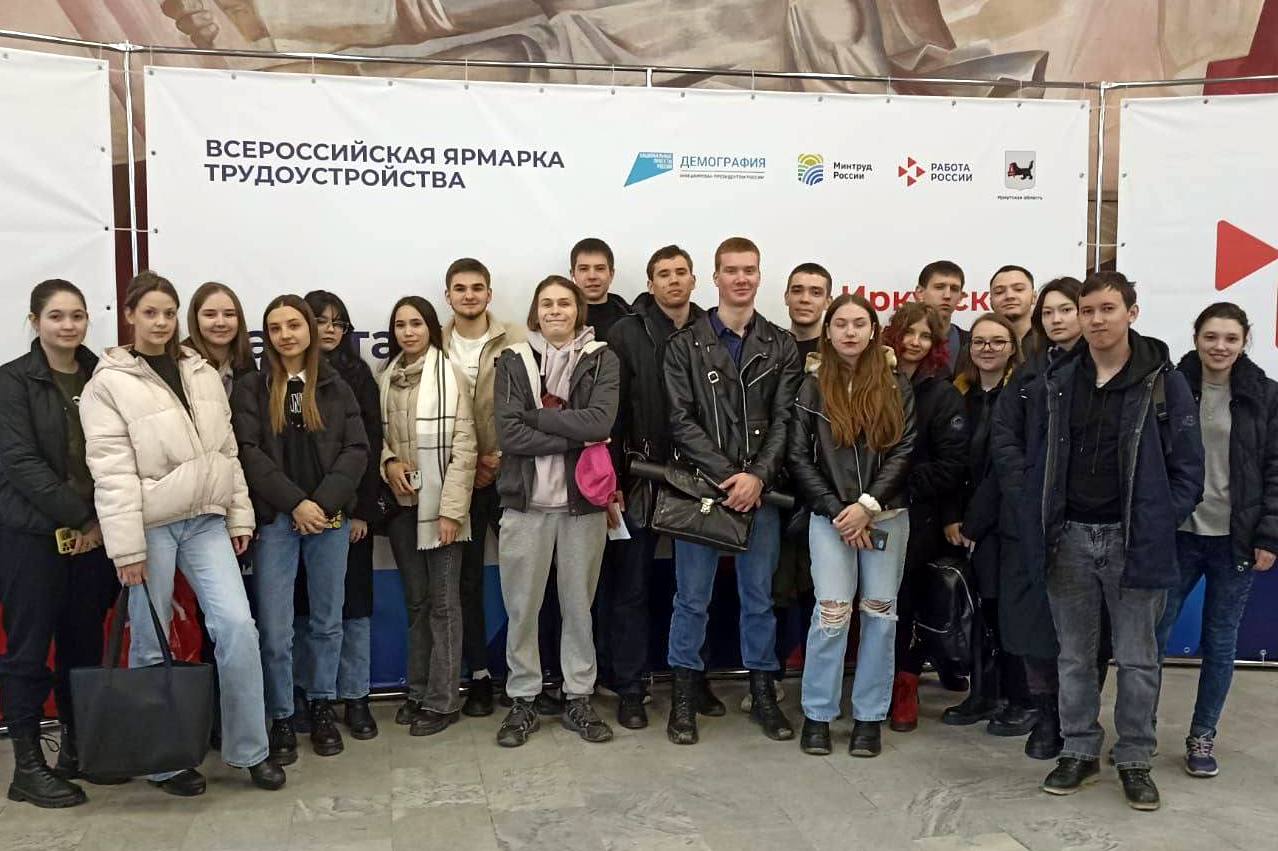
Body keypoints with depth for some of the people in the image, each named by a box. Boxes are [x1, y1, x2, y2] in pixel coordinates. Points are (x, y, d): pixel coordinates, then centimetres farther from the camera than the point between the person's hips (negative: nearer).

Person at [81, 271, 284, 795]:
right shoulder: (108, 384, -4)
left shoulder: (204, 375, 10)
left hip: (205, 520, 4)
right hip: (150, 525, -4)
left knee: (237, 623, -5)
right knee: (151, 642, 5)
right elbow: (112, 472, -10)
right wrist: (126, 547, -14)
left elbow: (227, 451, 13)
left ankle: (249, 749, 7)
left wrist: (239, 515, 9)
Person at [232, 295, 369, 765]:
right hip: (275, 519, -1)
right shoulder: (250, 388, 2)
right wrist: (296, 503, -15)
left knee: (327, 620, 11)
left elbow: (357, 449, 0)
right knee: (275, 629, -1)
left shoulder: (336, 387, 6)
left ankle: (321, 706, 26)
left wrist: (324, 502, -13)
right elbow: (249, 453, -6)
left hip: (330, 517, 2)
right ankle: (281, 719, 14)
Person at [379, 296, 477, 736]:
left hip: (439, 504, -5)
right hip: (401, 503, 5)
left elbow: (463, 446, -11)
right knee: (415, 600, 14)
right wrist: (388, 462, -6)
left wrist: (451, 508, -15)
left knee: (443, 602, 1)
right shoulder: (386, 378, 7)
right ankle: (418, 690, 25)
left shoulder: (450, 374, -8)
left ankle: (442, 700, 9)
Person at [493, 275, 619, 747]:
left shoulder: (601, 359, 3)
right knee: (521, 606, 6)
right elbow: (508, 433, -10)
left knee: (579, 602, 10)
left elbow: (601, 422, -14)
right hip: (526, 499, 0)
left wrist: (535, 415, -12)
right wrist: (574, 437, -14)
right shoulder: (513, 360, 3)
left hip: (583, 498, 0)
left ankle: (578, 699, 23)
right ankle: (522, 701, 20)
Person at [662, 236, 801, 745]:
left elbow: (784, 420, 1)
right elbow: (681, 419, -5)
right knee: (692, 597, 4)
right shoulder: (686, 344, 2)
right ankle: (685, 695, 17)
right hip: (700, 487, -2)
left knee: (759, 596, 10)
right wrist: (725, 475, -14)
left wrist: (757, 477, -14)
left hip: (759, 490, 2)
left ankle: (762, 693, 23)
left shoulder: (781, 347, 8)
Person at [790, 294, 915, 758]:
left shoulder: (895, 385, 5)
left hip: (887, 514, 1)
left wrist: (868, 505, -12)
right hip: (829, 515, -1)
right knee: (832, 611, -7)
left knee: (880, 612, 4)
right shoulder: (813, 386, 4)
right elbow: (799, 457, 0)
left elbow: (904, 451, -2)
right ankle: (817, 714, 7)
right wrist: (836, 510, -9)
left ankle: (869, 716, 15)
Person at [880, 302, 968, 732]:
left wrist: (906, 485, -12)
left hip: (917, 518, -2)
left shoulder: (942, 395, 1)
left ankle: (905, 686, 16)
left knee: (906, 601, 1)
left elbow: (953, 464, -6)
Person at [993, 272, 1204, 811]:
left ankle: (1134, 760, 22)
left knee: (1137, 658, 8)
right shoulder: (1055, 381, 3)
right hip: (1068, 538, 3)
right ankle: (1079, 751, 25)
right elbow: (1007, 433, 15)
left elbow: (1187, 466, -3)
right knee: (1074, 654, 12)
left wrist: (1162, 522, -9)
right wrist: (1031, 485, 4)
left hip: (1134, 540, -2)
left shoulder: (1163, 381, -5)